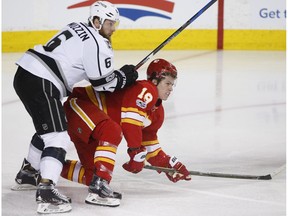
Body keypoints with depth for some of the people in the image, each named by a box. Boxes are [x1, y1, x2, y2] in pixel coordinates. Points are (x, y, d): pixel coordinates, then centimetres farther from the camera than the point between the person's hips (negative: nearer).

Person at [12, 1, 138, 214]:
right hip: (41, 83, -10)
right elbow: (102, 82, -6)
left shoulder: (78, 29, 20)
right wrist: (124, 76, 10)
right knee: (57, 136, -13)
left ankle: (27, 173, 40)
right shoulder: (97, 44, -8)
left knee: (47, 129, 27)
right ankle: (46, 192, -25)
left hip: (25, 73, 10)